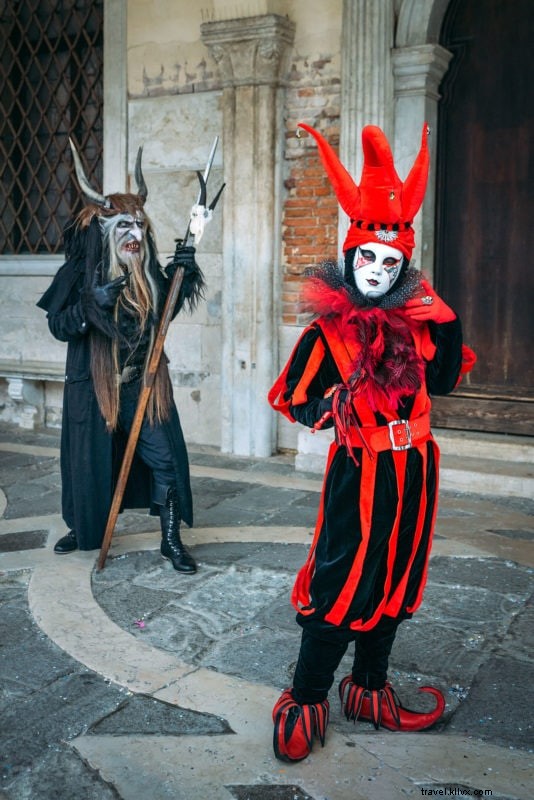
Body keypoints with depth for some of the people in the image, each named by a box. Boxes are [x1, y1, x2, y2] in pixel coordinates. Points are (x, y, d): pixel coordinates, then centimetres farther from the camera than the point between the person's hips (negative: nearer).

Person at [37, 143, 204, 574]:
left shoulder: (149, 272, 1)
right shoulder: (79, 274, -8)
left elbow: (167, 308, 13)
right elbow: (58, 326, -12)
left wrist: (183, 272, -3)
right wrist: (92, 305, -28)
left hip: (144, 382, 2)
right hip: (93, 384, -2)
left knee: (163, 456, -2)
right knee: (90, 458, 12)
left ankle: (171, 539, 10)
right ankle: (83, 528, 37)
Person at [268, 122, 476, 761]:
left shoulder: (416, 321, 6)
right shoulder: (329, 330, -8)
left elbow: (442, 381, 11)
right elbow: (292, 399, -6)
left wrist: (448, 328, -1)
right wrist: (334, 405, -25)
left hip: (413, 468, 6)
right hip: (358, 469, -6)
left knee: (393, 583, 14)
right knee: (340, 583, -3)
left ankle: (370, 690, 30)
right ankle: (304, 703, 13)